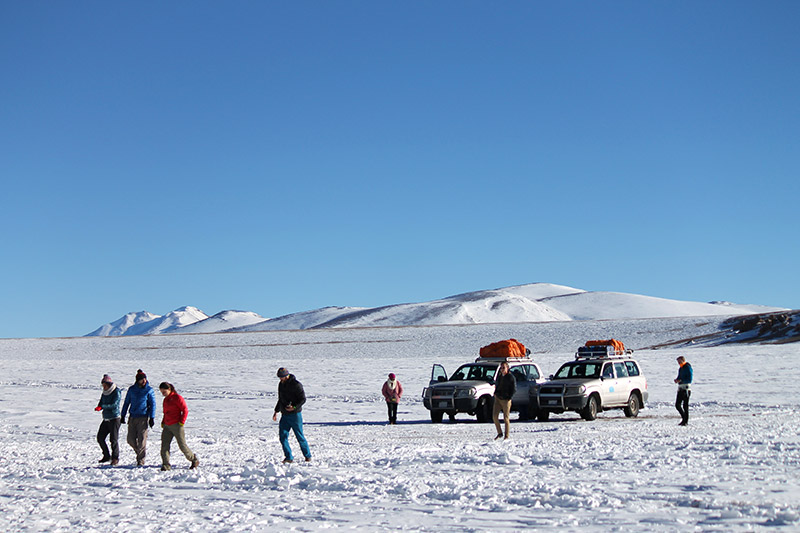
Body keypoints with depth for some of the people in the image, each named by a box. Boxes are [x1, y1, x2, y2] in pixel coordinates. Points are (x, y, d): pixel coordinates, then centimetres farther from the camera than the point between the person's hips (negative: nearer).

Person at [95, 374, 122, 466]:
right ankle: (107, 456, 21)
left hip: (114, 418, -8)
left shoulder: (116, 392, -10)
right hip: (106, 419, 8)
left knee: (114, 439, -8)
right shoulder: (104, 393, 13)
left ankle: (115, 458, 2)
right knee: (100, 438, 7)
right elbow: (101, 403, 10)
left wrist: (102, 406, -28)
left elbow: (114, 405, -19)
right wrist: (99, 407, -14)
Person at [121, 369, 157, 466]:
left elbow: (152, 404, -1)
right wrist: (123, 415, 13)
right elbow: (126, 402, 15)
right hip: (132, 417, 4)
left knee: (142, 439, -7)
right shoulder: (132, 389, 6)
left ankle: (141, 460, 1)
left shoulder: (149, 390, -2)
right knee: (131, 439, 3)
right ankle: (139, 452, 28)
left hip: (143, 418, -3)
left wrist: (152, 418, -7)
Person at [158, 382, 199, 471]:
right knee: (164, 445, -7)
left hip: (176, 425, -7)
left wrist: (181, 422, -14)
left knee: (182, 445, -2)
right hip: (167, 426, 7)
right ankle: (166, 465, -8)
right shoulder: (165, 400, 17)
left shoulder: (177, 398, -7)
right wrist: (163, 422, 14)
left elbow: (185, 410, -9)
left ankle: (194, 460, 17)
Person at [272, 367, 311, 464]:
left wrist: (294, 407, -25)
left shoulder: (296, 384, -12)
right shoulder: (281, 384, 11)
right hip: (285, 415, 7)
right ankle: (289, 457, 1)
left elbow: (303, 399, -12)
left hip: (295, 414, -7)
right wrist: (276, 411, 18)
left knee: (300, 436, 0)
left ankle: (308, 456, 16)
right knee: (282, 436, -4)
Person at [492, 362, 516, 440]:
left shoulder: (511, 377, -7)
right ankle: (500, 433, 12)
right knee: (494, 416, -2)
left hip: (506, 400, -6)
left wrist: (509, 397, -12)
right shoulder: (499, 375, 11)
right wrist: (496, 393, 11)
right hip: (497, 398, 6)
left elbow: (514, 389, -6)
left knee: (506, 418, -1)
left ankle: (506, 436, 8)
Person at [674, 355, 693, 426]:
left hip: (686, 389, -8)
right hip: (680, 388, 8)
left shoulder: (688, 368, -9)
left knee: (685, 405, -7)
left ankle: (686, 421, -2)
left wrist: (680, 380, -22)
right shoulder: (680, 368, 17)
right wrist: (676, 379, 3)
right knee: (677, 405, 5)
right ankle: (684, 417, 17)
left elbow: (689, 379, -16)